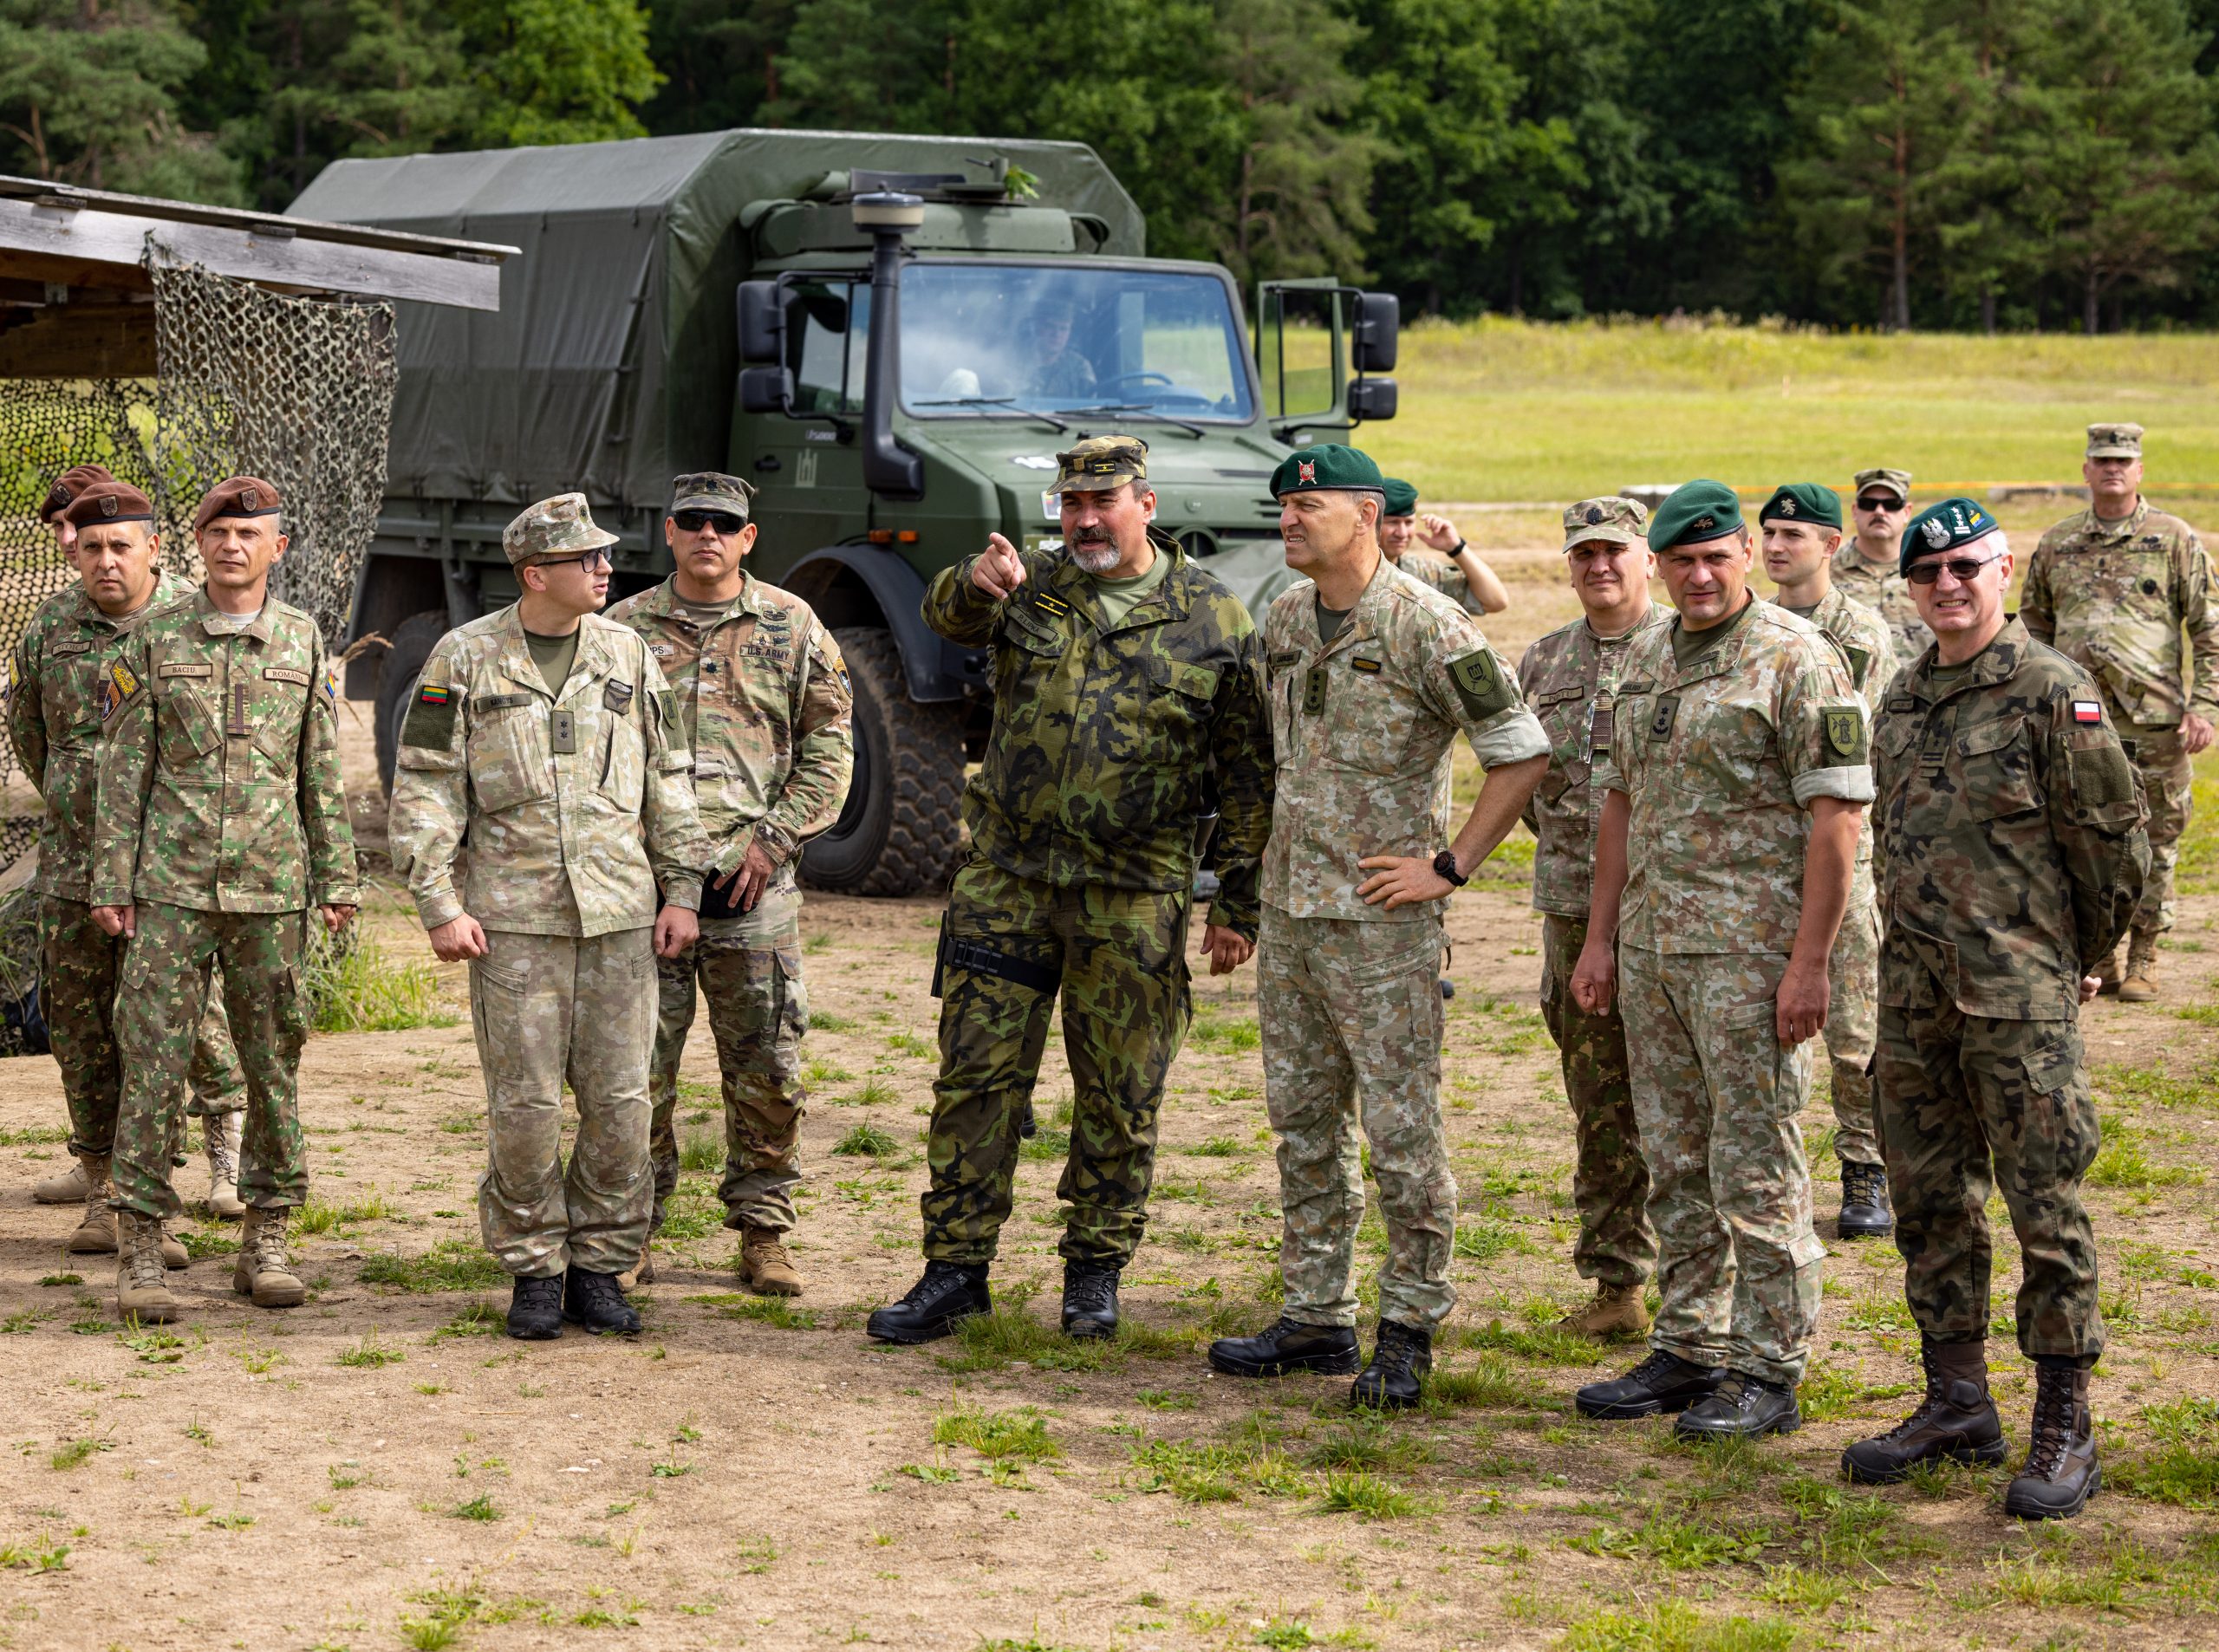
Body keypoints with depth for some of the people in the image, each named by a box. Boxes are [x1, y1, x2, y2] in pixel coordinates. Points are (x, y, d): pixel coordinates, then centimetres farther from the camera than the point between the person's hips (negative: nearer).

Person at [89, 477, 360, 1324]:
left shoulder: (304, 643, 8)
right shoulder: (155, 640, 4)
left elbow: (324, 774, 10)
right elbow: (124, 768, 4)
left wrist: (338, 880, 7)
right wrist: (111, 880, -1)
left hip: (272, 888, 2)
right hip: (171, 887, -2)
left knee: (275, 1062, 6)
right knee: (154, 1064, -4)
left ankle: (266, 1239, 16)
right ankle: (140, 1249, 0)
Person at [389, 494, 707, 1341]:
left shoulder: (630, 656, 9)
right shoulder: (465, 657, 0)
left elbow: (668, 779, 14)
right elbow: (425, 788, 0)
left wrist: (681, 890, 9)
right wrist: (439, 905, -6)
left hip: (620, 915, 3)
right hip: (513, 914, -3)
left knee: (619, 1101, 2)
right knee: (524, 1105, -1)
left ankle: (600, 1266, 15)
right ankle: (534, 1271, 11)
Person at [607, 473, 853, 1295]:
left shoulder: (791, 628, 7)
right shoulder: (623, 629, 8)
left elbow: (828, 748, 6)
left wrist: (774, 838, -5)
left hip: (754, 884, 0)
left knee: (766, 1071, 3)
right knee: (637, 1070, 2)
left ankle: (763, 1233, 13)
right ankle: (632, 1234, 12)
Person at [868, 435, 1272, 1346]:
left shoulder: (1214, 620, 0)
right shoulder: (1031, 587, 8)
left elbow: (1247, 774, 2)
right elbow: (948, 616, -10)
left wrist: (1237, 905, 0)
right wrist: (975, 584, -35)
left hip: (1132, 899, -2)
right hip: (1005, 883, 2)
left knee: (1119, 1096, 6)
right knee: (975, 1076, 2)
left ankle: (1095, 1270, 21)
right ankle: (956, 1270, 11)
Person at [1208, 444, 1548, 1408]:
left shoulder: (1424, 626, -13)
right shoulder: (1284, 620, 11)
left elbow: (1523, 754, -12)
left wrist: (1448, 867, -13)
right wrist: (1282, 862, 17)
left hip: (1381, 917, -8)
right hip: (1288, 906, 8)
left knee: (1402, 1128, -3)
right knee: (1303, 1122, 12)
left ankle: (1410, 1328, 5)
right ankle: (1317, 1318, 20)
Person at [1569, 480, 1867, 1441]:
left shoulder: (1796, 660, -10)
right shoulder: (1646, 660, 14)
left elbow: (1836, 816, -14)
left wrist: (1809, 963, -18)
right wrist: (1599, 938, 15)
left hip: (1749, 947, -8)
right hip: (1651, 944, 8)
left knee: (1756, 1165, -4)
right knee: (1675, 1162, 13)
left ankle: (1769, 1372, 3)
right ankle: (1690, 1351, 22)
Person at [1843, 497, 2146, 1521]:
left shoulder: (2054, 691, -9)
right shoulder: (1903, 700, 12)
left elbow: (2115, 839, -5)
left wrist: (2081, 955, 5)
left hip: (2021, 996, -7)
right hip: (1915, 994, 7)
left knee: (2046, 1207, -3)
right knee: (1932, 1204, 11)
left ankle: (2064, 1427, 3)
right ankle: (1957, 1402, 22)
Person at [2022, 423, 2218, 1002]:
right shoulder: (2055, 545, 10)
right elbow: (2034, 629, 20)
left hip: (2155, 721, -2)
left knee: (2154, 842, 3)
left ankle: (2142, 960, 14)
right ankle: (2095, 959, 14)